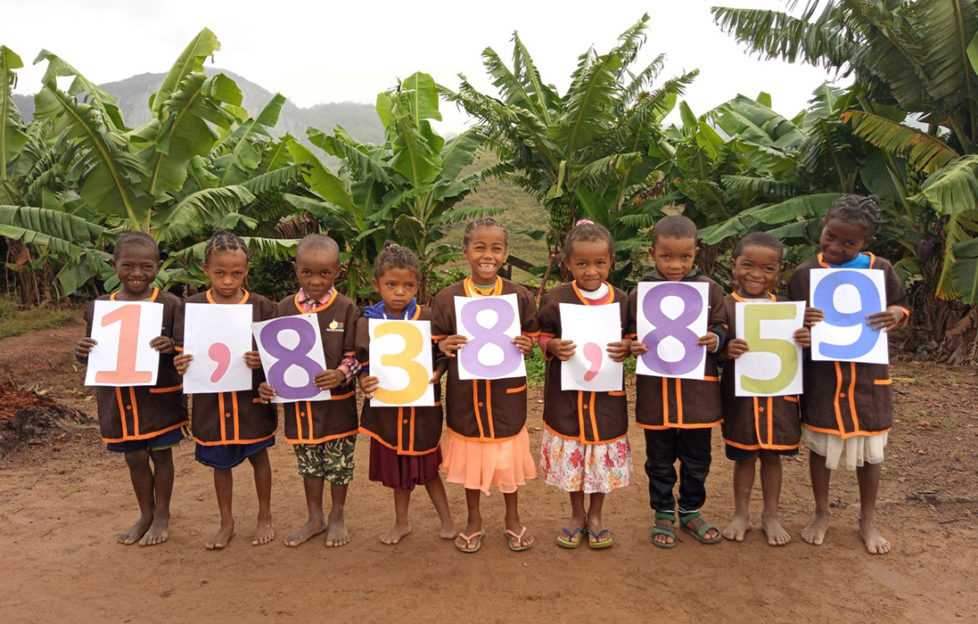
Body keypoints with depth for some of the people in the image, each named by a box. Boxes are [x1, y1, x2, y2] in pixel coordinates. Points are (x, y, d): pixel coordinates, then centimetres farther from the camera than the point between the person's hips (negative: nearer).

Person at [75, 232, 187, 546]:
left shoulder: (169, 305, -9)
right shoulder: (99, 307, 0)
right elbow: (91, 355, 9)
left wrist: (171, 347, -27)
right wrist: (82, 351, -14)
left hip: (160, 395, -3)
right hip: (119, 398, 3)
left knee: (161, 454, 11)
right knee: (134, 458, 15)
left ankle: (162, 515, 32)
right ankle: (145, 514, 37)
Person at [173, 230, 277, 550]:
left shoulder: (261, 306, -8)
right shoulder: (192, 307, -4)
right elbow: (182, 352, 1)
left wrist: (262, 361, -26)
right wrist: (181, 364, -21)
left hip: (251, 398, -1)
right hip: (211, 399, 1)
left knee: (258, 455, 15)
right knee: (220, 461, 16)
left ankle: (265, 517, 35)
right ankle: (226, 523, 35)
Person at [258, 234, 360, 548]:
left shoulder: (346, 308, -8)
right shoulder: (284, 309, 1)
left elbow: (354, 355, -8)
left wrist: (341, 374, -25)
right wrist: (268, 383, -8)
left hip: (337, 401, -3)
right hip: (298, 402, 3)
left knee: (339, 462, 10)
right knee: (308, 462, 17)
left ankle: (337, 517, 32)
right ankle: (315, 518, 36)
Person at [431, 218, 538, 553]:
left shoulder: (520, 296, -4)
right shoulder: (446, 298, -4)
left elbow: (532, 338, 6)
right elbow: (435, 342, 3)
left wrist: (527, 346, -17)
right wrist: (445, 346, -19)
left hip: (507, 393, 0)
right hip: (465, 394, 0)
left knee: (508, 457, 12)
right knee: (469, 457, 13)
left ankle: (513, 519, 36)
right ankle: (474, 521, 35)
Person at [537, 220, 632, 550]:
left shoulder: (620, 300, 0)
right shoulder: (556, 299, -5)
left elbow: (633, 339, 10)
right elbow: (543, 336, 3)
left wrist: (627, 348, -13)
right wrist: (553, 346, -18)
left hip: (607, 394, 1)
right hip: (566, 394, -1)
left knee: (603, 455, 10)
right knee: (570, 454, 10)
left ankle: (595, 516, 32)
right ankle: (576, 516, 32)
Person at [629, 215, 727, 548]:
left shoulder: (709, 289, -1)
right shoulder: (640, 294, -2)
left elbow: (722, 327, 5)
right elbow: (631, 335, 6)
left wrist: (715, 340, -16)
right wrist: (633, 347, -15)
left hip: (698, 389, 1)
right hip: (656, 391, -1)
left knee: (696, 459, 15)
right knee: (660, 460, 13)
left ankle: (690, 511, 35)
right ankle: (663, 514, 31)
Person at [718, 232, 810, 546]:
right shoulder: (725, 306, -7)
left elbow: (796, 350, 8)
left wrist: (806, 341, -15)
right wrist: (727, 351, -28)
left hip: (778, 395, 2)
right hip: (740, 395, -2)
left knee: (772, 455, 13)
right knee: (743, 456, 10)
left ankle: (771, 516, 30)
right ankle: (741, 514, 28)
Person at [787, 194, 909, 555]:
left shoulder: (881, 270, -4)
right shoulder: (804, 274, -6)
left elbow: (902, 308, 9)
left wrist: (897, 314, -15)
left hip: (868, 378, 1)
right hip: (821, 377, -1)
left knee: (869, 449, 12)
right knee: (820, 445, 11)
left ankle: (868, 519, 33)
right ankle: (821, 515, 32)